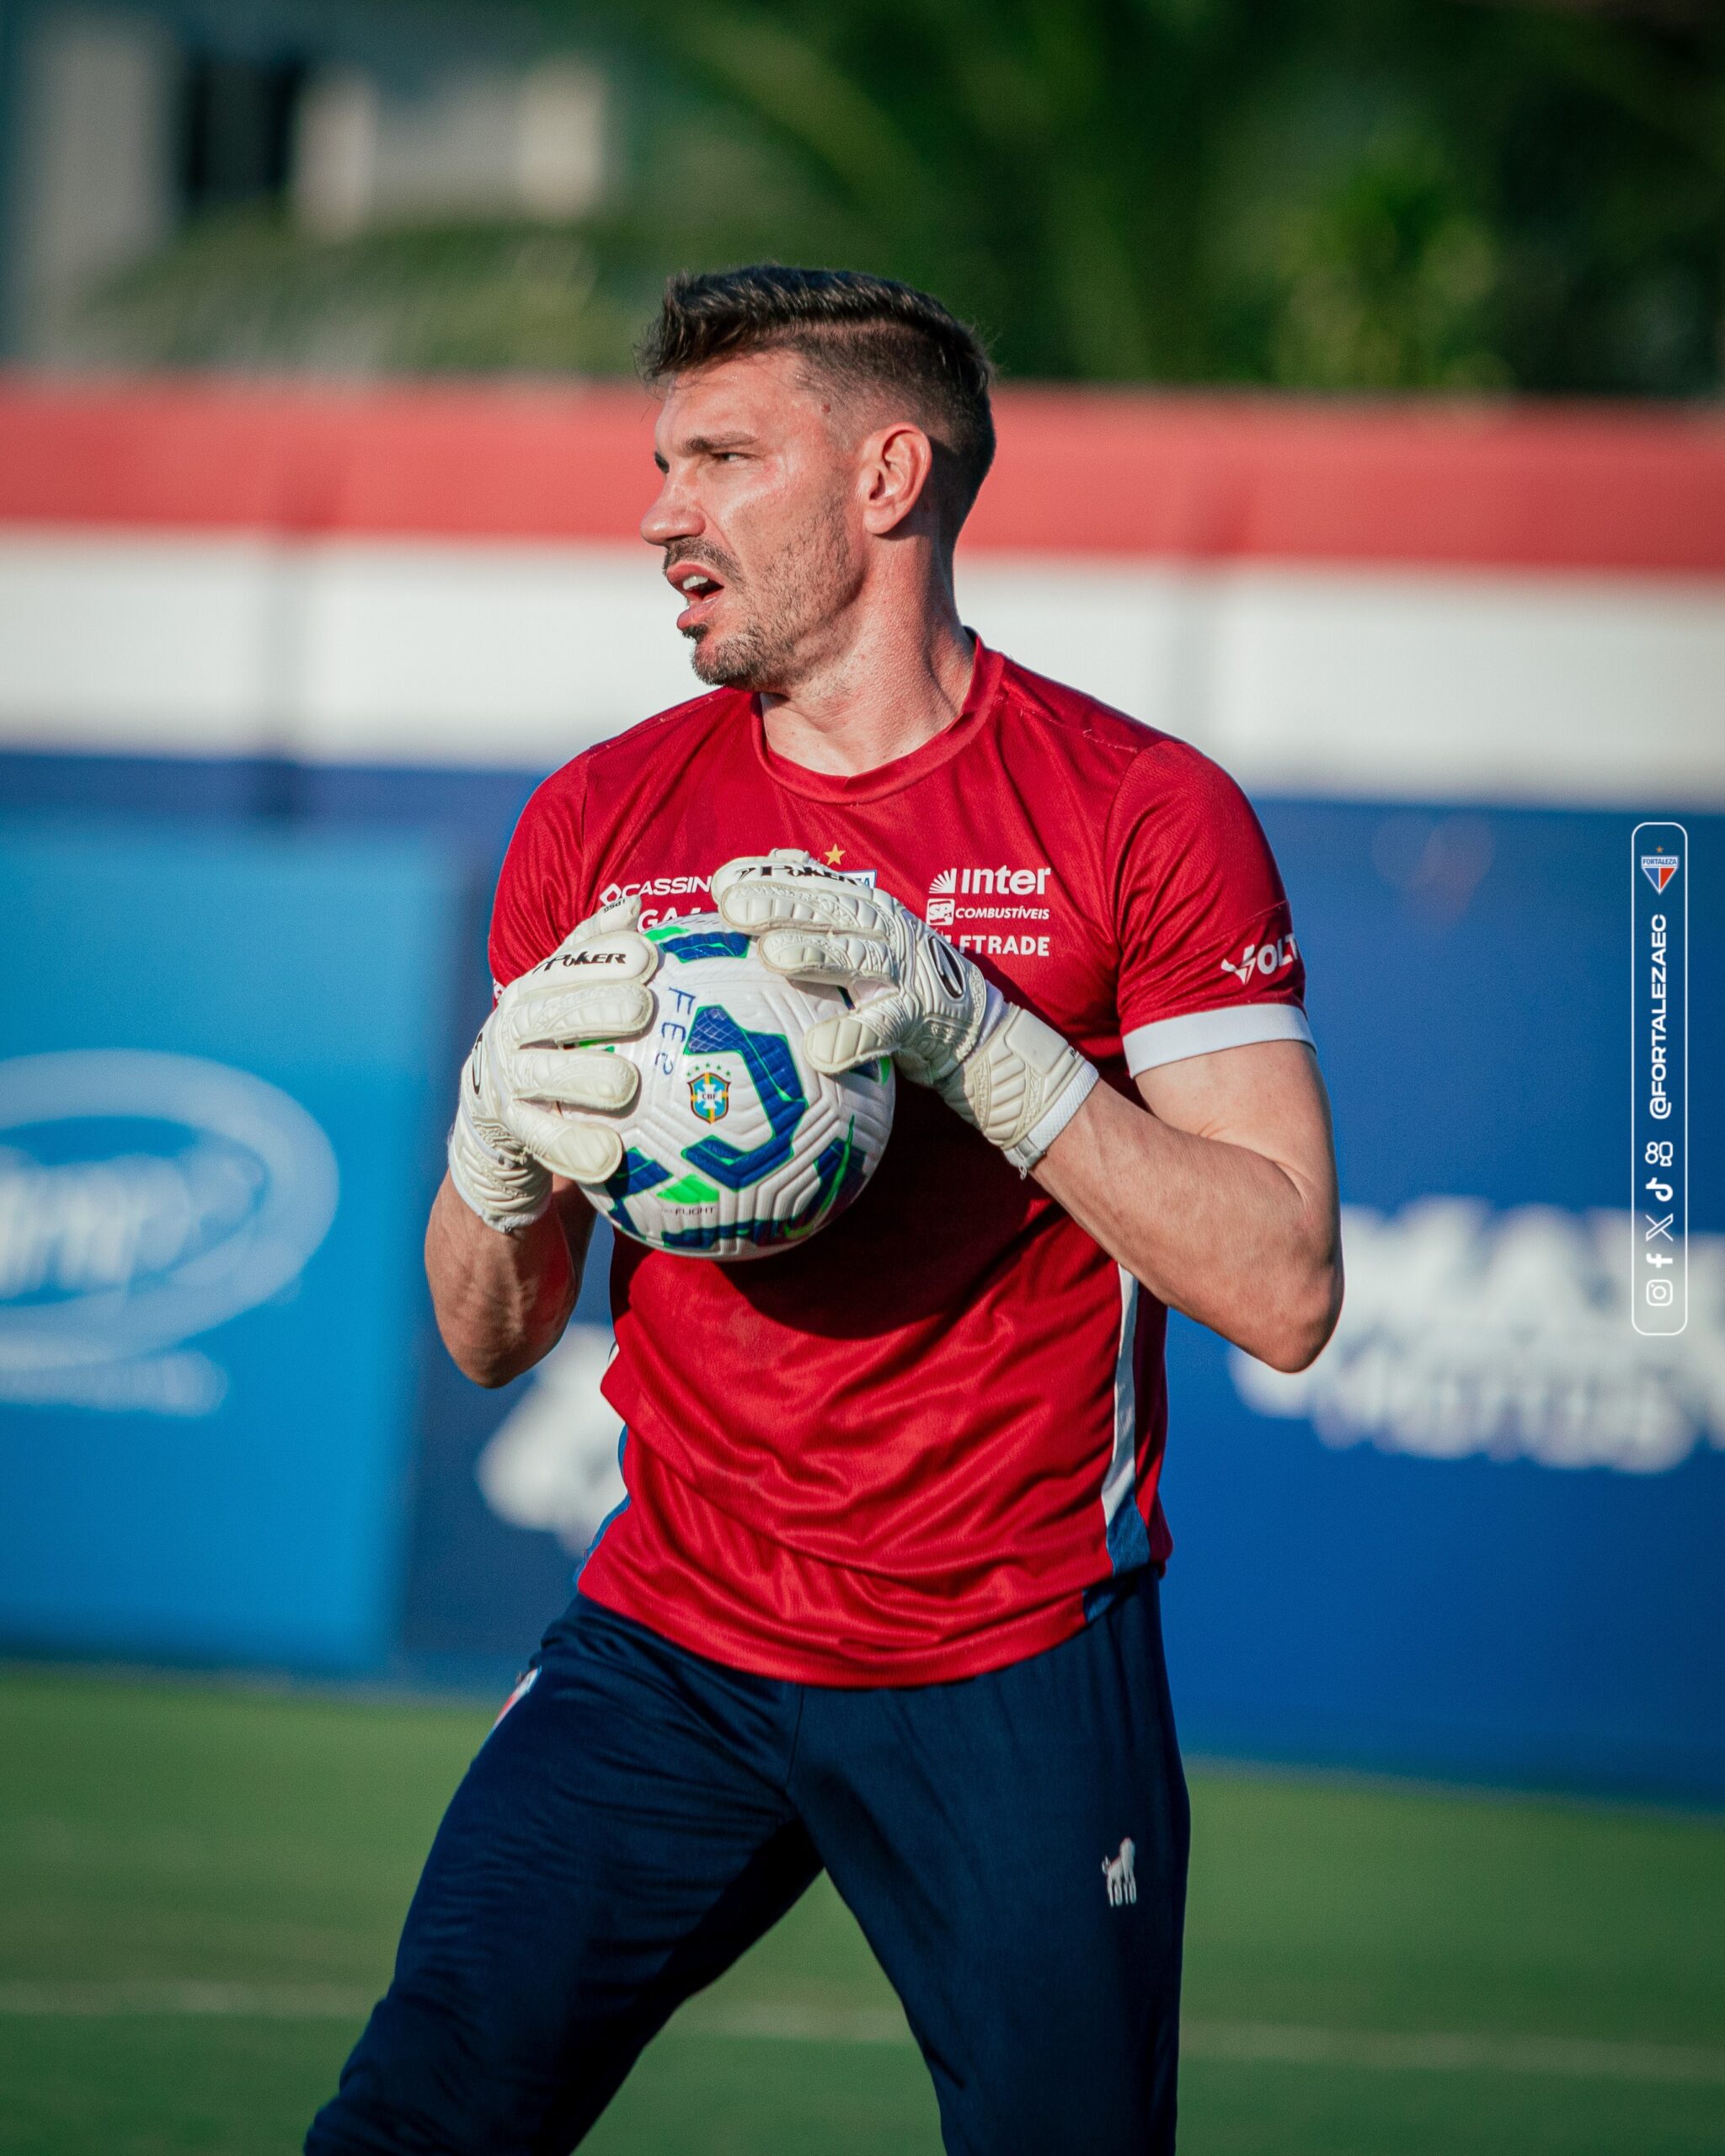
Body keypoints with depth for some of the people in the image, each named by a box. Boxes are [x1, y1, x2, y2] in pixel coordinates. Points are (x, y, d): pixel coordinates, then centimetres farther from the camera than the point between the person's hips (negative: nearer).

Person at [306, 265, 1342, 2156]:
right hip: (666, 1646, 2)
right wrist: (503, 1146, -13)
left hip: (1018, 1682, -2)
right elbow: (490, 1341, 9)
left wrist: (978, 1043, -21)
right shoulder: (599, 823, 6)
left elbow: (1283, 1290, -12)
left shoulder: (1144, 816, -4)